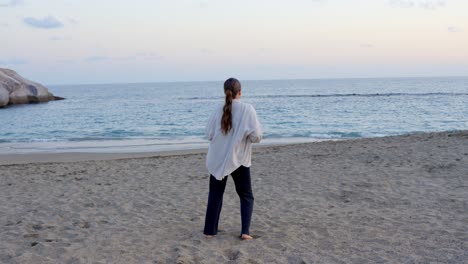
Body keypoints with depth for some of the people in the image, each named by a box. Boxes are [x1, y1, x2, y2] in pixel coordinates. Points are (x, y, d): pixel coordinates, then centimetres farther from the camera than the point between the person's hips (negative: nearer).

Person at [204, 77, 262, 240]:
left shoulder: (219, 110, -4)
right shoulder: (247, 109, -12)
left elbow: (209, 134, 1)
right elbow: (256, 136, -15)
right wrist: (244, 136, 6)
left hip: (217, 159, 2)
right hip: (239, 160, -2)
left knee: (215, 195, 18)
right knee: (246, 196, 14)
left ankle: (209, 231, 19)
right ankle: (245, 231, 3)